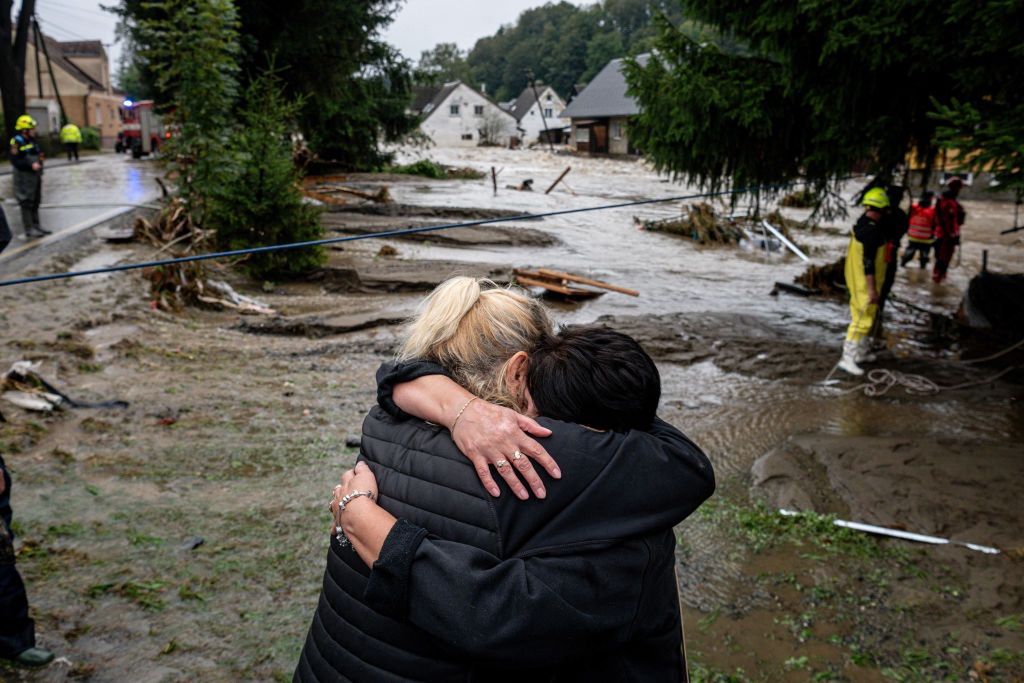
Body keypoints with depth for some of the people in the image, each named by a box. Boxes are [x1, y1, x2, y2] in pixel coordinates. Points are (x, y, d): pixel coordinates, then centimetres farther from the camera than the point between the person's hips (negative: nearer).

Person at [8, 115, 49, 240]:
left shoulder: (31, 141, 12)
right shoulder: (17, 142, -15)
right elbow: (15, 161, -20)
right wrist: (31, 165, -29)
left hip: (35, 175, 9)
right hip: (24, 177, -9)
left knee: (35, 202, 16)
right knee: (27, 203, -5)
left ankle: (36, 226, 25)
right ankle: (29, 230, -2)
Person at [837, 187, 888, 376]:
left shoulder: (861, 223, 5)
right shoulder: (872, 230, -25)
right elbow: (868, 262, -27)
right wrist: (872, 289, -27)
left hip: (854, 278, 10)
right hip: (866, 282, -10)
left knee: (859, 316, 19)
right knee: (864, 318, -6)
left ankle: (860, 353, 31)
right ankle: (848, 358, -5)